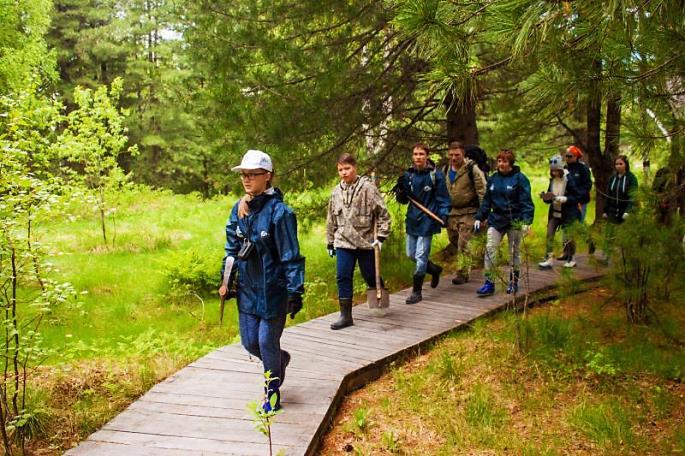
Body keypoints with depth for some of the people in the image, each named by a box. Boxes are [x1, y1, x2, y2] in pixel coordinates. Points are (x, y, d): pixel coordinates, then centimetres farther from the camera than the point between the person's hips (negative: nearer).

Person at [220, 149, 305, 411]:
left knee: (267, 342, 3)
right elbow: (231, 246, 14)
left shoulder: (279, 212, -17)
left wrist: (295, 291, -17)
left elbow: (291, 255, -16)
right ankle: (280, 359, 44)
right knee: (249, 342, 13)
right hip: (247, 289, 6)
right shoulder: (239, 208, 2)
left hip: (273, 289, -6)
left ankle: (273, 394, 25)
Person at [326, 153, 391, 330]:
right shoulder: (336, 192, 8)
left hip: (366, 240, -4)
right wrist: (330, 242, 17)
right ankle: (345, 315, 5)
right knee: (343, 277, -2)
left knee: (370, 275, 8)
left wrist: (381, 236, -11)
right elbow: (331, 219, 16)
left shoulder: (368, 187, -8)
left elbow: (383, 213, -7)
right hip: (343, 242, 4)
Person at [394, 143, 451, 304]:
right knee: (411, 254, 15)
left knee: (421, 256, -5)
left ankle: (416, 291, 6)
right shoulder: (408, 175, 4)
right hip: (412, 219, 6)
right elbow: (404, 200, 9)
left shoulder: (435, 175, -9)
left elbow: (443, 198, -5)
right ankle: (435, 270, 39)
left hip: (427, 220, -6)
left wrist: (443, 215, -17)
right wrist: (400, 190, -10)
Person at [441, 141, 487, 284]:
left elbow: (482, 192, -12)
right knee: (453, 240, 15)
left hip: (468, 212, -6)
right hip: (451, 211, 7)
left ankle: (463, 273, -1)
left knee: (463, 243, -10)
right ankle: (466, 262, 39)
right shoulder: (446, 170, 7)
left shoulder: (472, 169, -12)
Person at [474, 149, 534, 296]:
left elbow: (526, 202, -12)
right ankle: (489, 283, -5)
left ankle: (514, 282, 23)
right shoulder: (493, 179, 7)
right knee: (490, 248, -8)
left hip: (514, 221, -4)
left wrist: (526, 221, -21)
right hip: (496, 219, 4)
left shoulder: (520, 178, -8)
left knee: (514, 251, 9)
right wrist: (479, 218, 7)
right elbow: (487, 201, 12)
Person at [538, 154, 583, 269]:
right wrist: (545, 197, -12)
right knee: (549, 235, -3)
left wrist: (562, 199, -25)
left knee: (567, 238, 2)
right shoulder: (552, 180, 4)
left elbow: (578, 196, -16)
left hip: (568, 213, -6)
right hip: (555, 212, 6)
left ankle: (571, 260, 20)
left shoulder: (569, 179, -15)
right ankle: (549, 259, 1)